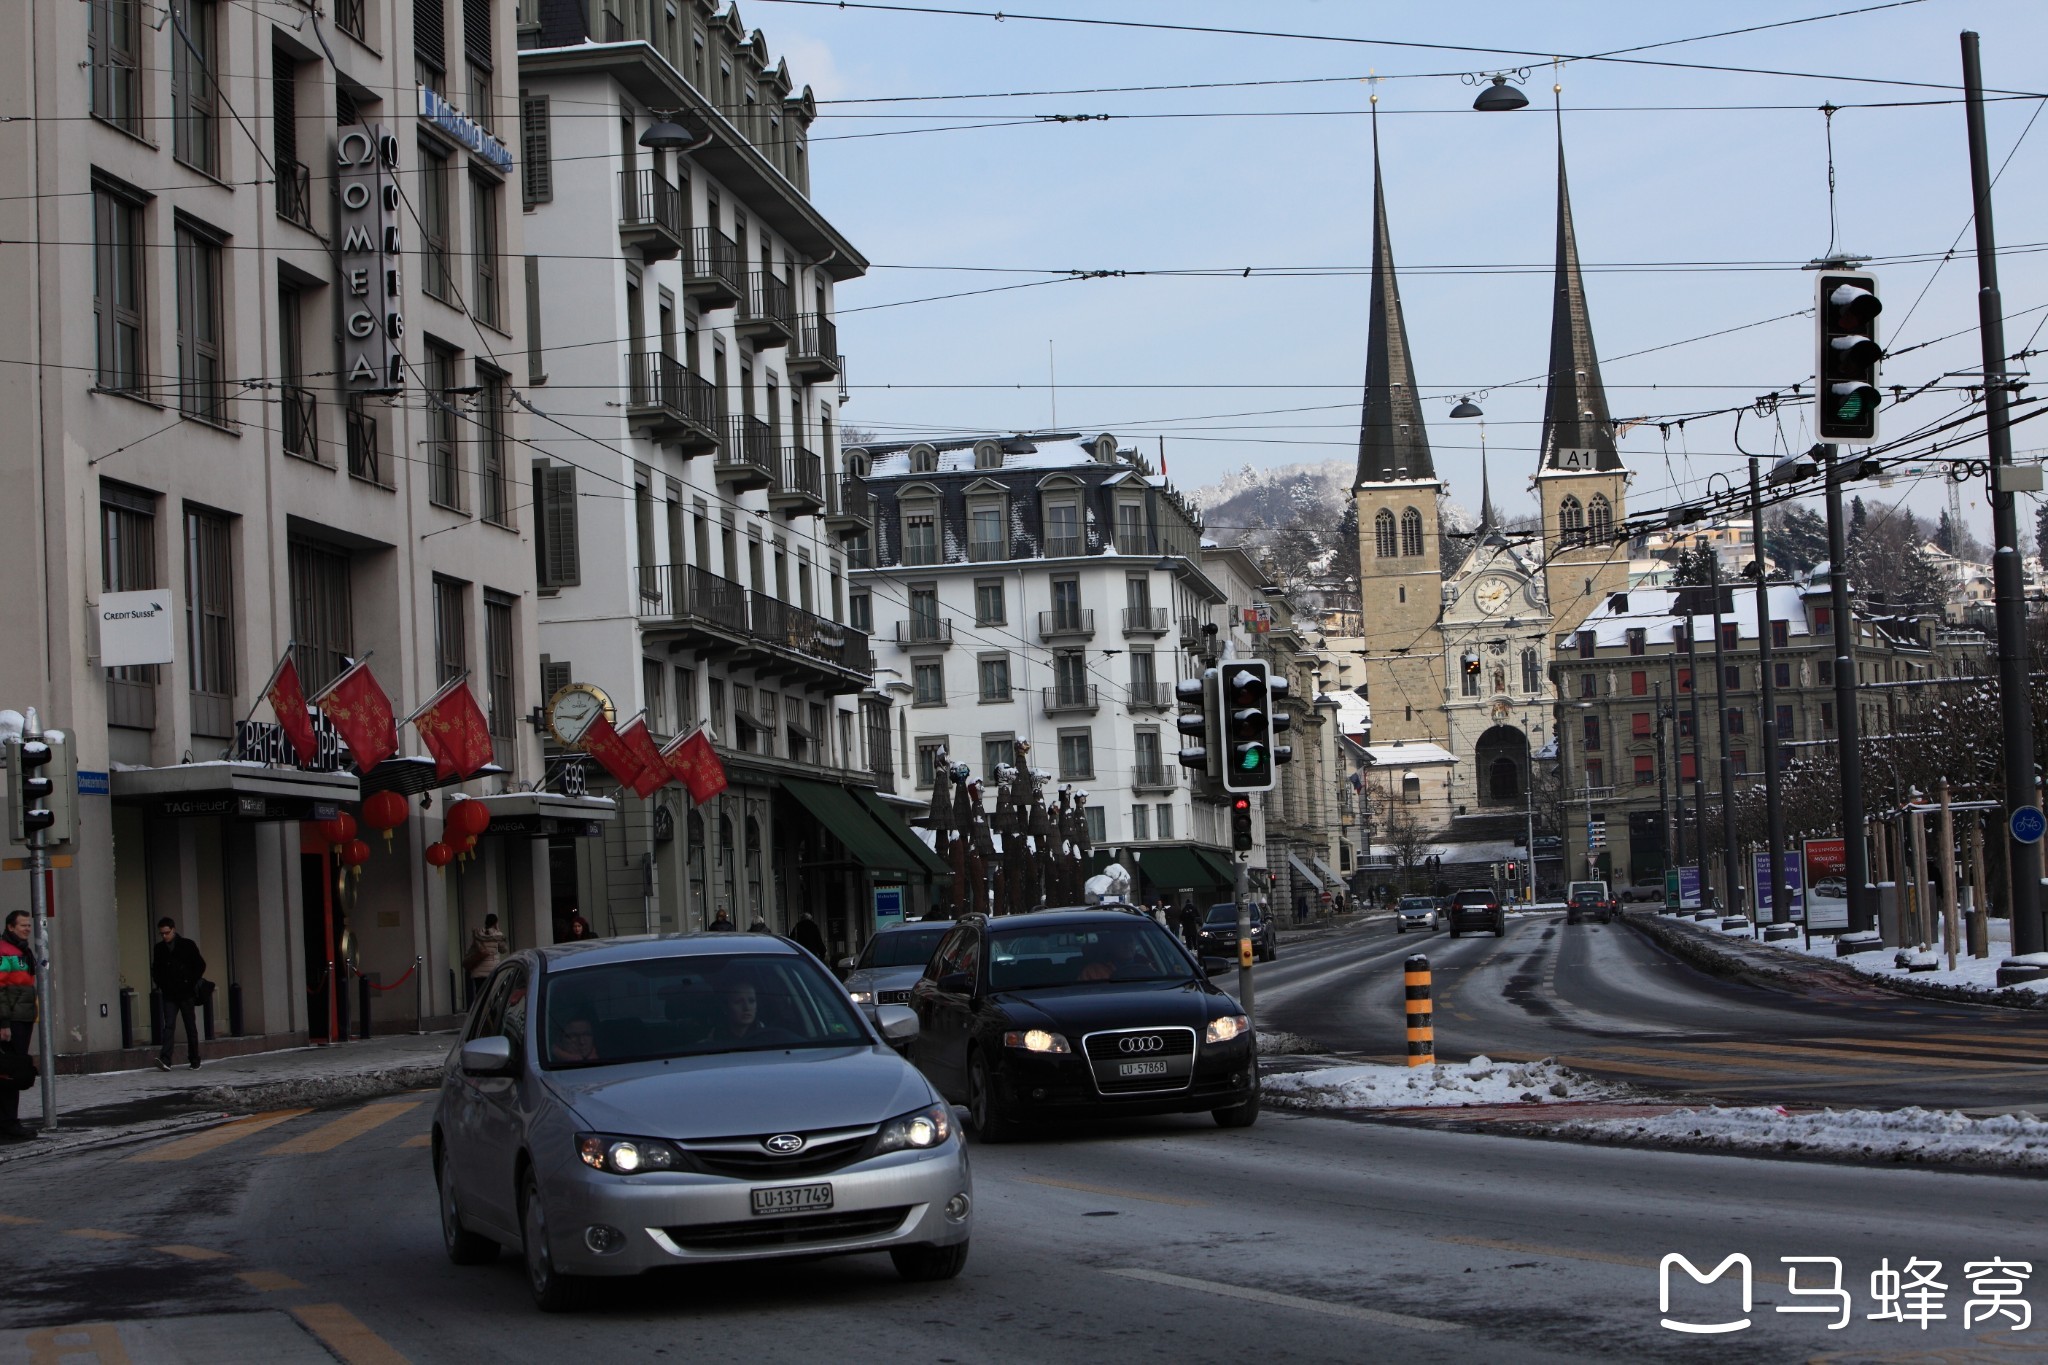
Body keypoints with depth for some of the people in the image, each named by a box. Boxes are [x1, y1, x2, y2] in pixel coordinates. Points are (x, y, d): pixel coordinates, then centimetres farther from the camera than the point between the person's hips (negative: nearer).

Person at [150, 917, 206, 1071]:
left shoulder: (188, 945, -2)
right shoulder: (159, 948, 7)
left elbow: (201, 965, 1)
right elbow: (155, 969, 18)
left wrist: (192, 982, -4)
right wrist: (160, 983, 4)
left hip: (186, 994, -2)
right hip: (169, 995, 2)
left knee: (191, 1027, 5)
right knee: (168, 1026, -10)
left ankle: (194, 1061, 13)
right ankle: (165, 1060, -20)